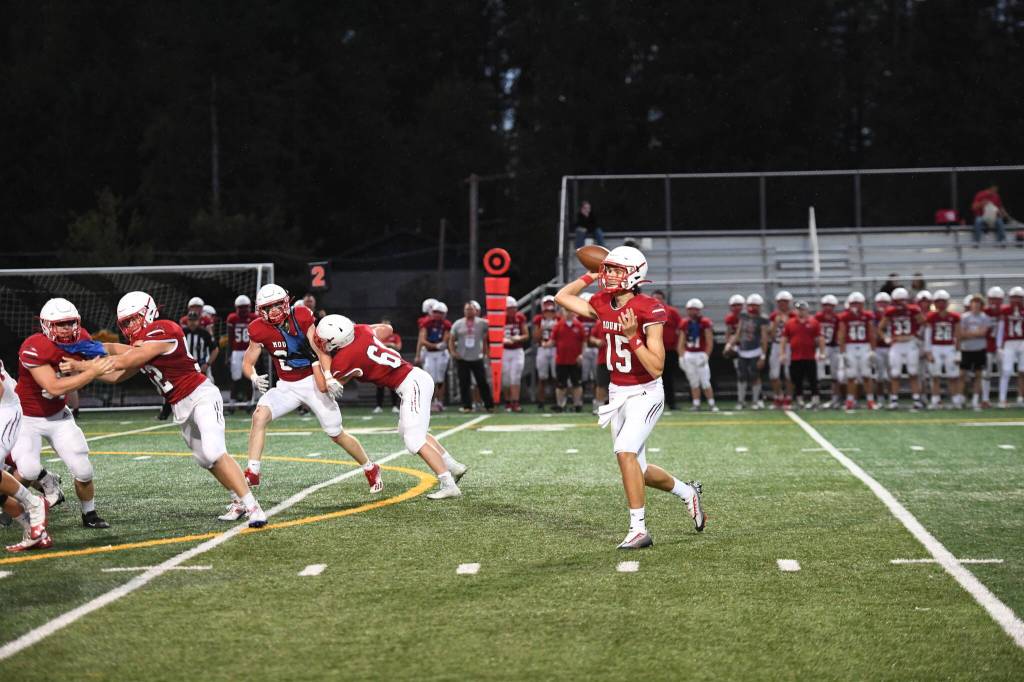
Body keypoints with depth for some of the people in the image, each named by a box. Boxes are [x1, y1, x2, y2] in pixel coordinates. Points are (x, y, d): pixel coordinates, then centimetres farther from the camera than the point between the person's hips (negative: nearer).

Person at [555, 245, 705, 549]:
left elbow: (656, 367, -21)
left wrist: (632, 337, -30)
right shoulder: (603, 305, 1)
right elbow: (562, 297, 15)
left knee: (625, 451, -25)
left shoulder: (648, 310, -18)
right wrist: (592, 275, 11)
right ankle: (688, 492, 36)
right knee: (638, 471, 10)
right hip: (618, 394, 7)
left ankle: (638, 529, -18)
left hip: (644, 393, -7)